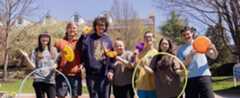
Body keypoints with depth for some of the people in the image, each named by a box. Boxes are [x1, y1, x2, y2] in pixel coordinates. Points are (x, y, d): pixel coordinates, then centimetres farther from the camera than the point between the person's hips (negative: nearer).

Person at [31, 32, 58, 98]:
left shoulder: (53, 50, 9)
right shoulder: (35, 51, 6)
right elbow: (32, 65, 3)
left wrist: (55, 66, -12)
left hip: (50, 80, 0)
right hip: (38, 80, 0)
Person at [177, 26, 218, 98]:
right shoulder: (181, 49, 8)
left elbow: (213, 56, 9)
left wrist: (214, 49, -14)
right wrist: (190, 55, -15)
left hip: (204, 76, -1)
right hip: (190, 78, 1)